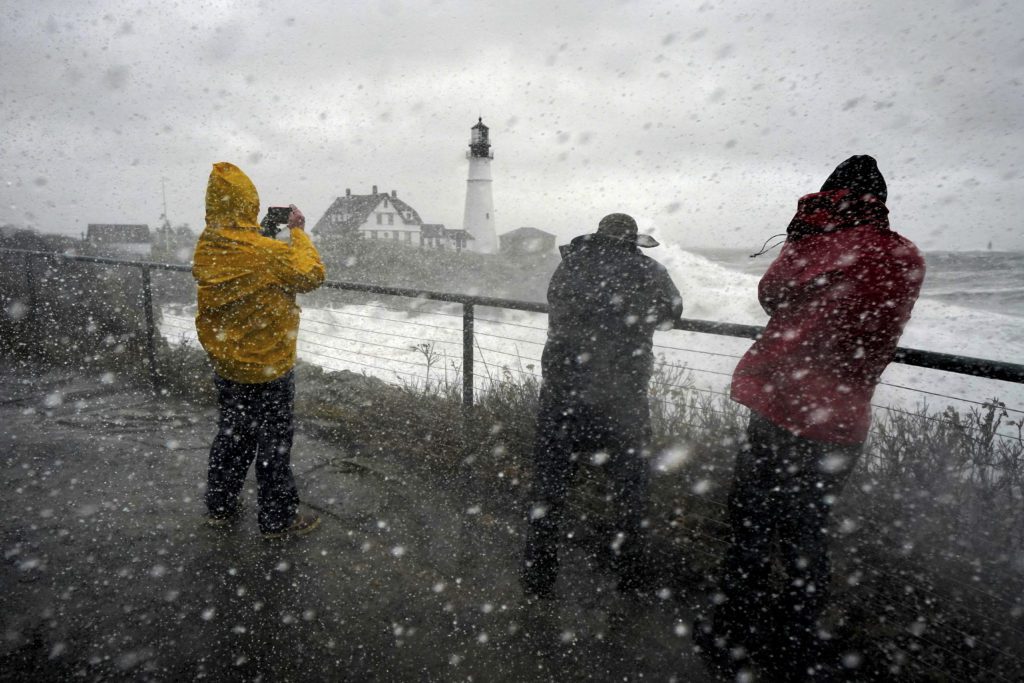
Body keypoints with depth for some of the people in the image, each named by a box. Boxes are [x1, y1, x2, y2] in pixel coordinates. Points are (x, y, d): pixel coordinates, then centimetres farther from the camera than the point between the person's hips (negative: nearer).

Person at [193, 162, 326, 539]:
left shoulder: (205, 248, -3)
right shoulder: (268, 252, -24)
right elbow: (312, 274, -11)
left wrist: (263, 234, 6)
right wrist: (297, 232, -2)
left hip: (225, 368, 7)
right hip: (267, 370, -7)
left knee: (231, 436, 23)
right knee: (274, 443, 8)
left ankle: (219, 508, 38)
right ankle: (278, 519, 22)